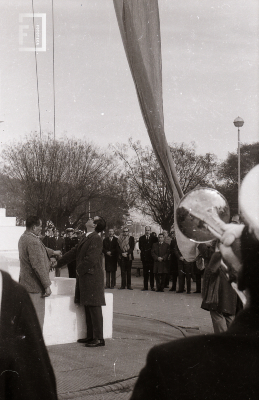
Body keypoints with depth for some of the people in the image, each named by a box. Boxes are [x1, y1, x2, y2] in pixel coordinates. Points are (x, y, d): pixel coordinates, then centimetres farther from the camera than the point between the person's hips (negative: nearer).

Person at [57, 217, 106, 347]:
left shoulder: (96, 239, -15)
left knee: (94, 308, -5)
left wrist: (80, 270, -12)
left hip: (92, 278, -9)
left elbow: (91, 259, -21)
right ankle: (90, 336, 22)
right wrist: (58, 263, 20)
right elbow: (73, 252, 21)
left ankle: (99, 338, 0)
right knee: (87, 308, 14)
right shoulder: (84, 238, 15)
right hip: (84, 278, 9)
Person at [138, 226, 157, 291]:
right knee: (145, 272, 5)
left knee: (152, 272, -1)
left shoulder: (154, 238, 3)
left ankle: (152, 286, 3)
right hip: (144, 257, 2)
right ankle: (145, 286, 9)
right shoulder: (141, 238, 11)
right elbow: (140, 247, 10)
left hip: (151, 257, -2)